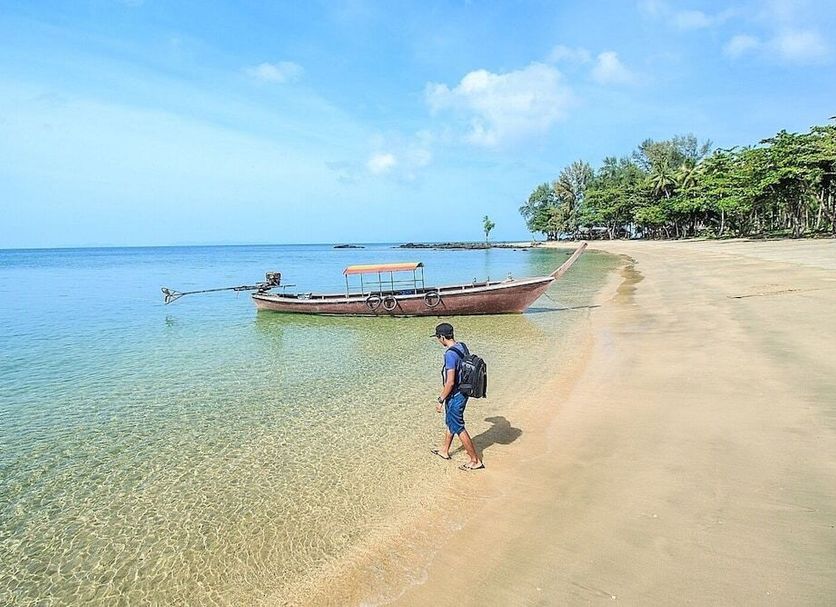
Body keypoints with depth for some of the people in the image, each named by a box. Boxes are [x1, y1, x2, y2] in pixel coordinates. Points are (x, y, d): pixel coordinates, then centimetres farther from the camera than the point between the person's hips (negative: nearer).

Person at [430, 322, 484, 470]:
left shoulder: (450, 354, -27)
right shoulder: (463, 346, 1)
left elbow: (450, 382, -27)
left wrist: (440, 400, -16)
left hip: (455, 396, -9)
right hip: (463, 392, 9)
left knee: (458, 428, 4)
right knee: (450, 422, 25)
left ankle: (475, 461, 13)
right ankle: (445, 451, 43)